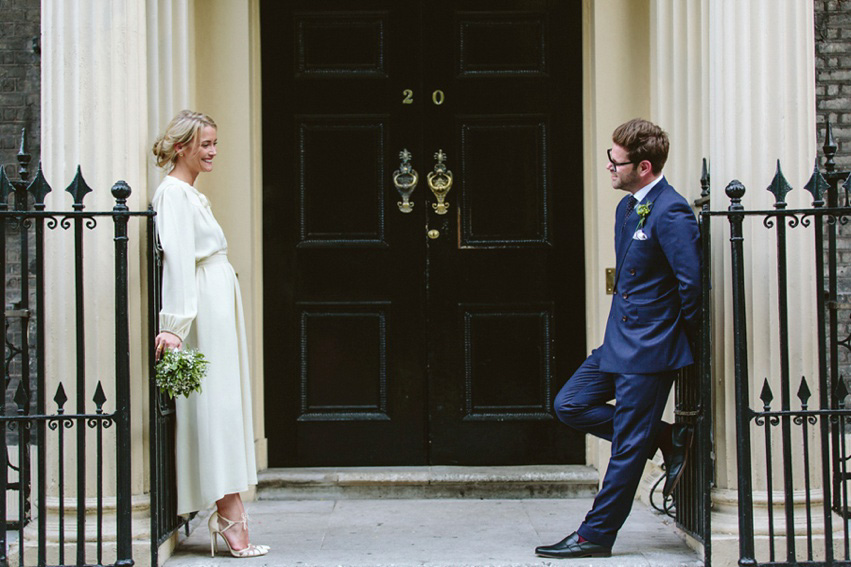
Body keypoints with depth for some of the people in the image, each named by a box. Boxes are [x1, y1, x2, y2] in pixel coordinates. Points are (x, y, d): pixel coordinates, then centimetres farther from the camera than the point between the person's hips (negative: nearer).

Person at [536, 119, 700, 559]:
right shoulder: (626, 208, 11)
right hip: (619, 339, 10)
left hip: (650, 347, -10)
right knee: (570, 405, 10)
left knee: (627, 446, 0)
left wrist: (683, 336, -8)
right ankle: (664, 440, 16)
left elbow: (691, 281, -20)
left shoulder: (670, 213, -19)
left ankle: (596, 536, 10)